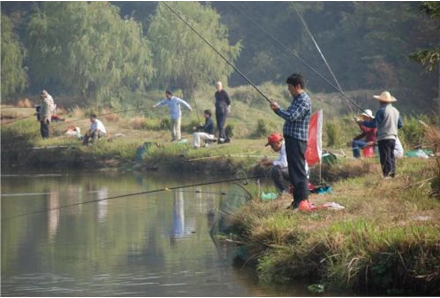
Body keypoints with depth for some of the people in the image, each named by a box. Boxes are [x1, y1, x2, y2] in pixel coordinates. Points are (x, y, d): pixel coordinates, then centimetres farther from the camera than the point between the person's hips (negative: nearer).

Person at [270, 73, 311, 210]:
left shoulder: (304, 100, -13)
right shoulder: (296, 99, 17)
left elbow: (292, 116, -22)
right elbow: (289, 116, 19)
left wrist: (278, 109, -9)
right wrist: (277, 110, 6)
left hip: (297, 140, -10)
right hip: (291, 138, 10)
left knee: (298, 170, -11)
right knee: (293, 170, 12)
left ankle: (303, 200, -11)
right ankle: (298, 200, 16)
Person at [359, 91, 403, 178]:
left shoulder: (381, 111, -12)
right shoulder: (395, 111, 10)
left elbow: (374, 124, -11)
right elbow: (400, 125, 16)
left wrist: (363, 122, 3)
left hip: (384, 138, -7)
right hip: (393, 137, 7)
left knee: (385, 158, -8)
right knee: (391, 157, 14)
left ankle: (387, 175, -12)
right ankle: (392, 174, 15)